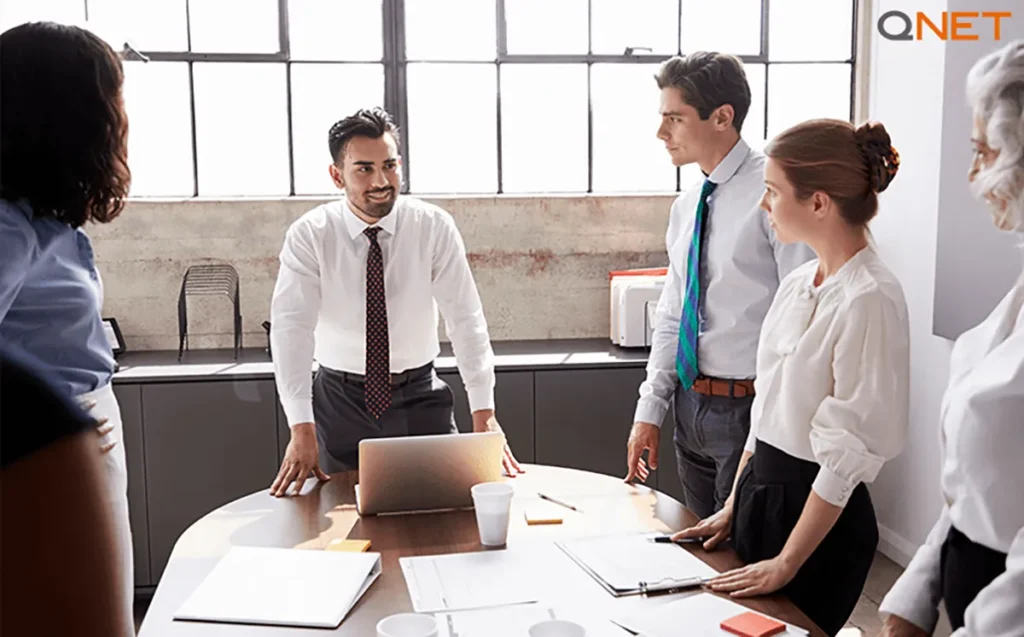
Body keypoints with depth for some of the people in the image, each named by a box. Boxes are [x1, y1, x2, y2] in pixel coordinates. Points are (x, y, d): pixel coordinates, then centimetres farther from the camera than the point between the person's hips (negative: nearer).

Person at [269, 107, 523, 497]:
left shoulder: (434, 227, -10)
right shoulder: (309, 236, -11)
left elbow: (466, 319, -14)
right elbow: (291, 328, -19)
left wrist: (484, 413, -22)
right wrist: (301, 429, -29)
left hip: (420, 396, 1)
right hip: (341, 400, 0)